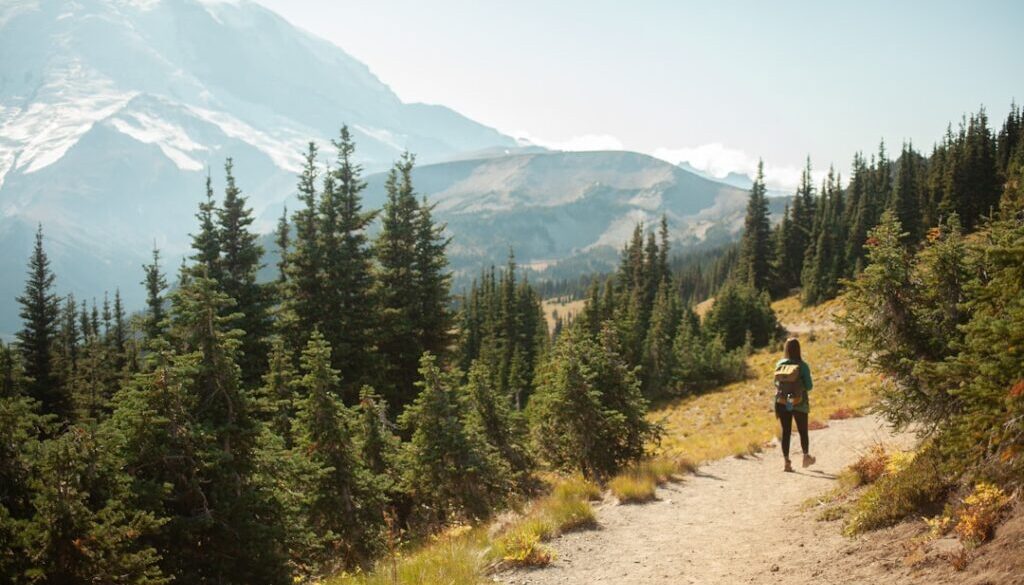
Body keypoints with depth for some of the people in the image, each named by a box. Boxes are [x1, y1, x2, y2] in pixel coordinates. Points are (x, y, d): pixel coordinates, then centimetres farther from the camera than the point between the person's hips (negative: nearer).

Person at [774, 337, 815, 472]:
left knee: (786, 432, 7)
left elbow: (776, 384, 2)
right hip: (799, 404, -2)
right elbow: (809, 386, -10)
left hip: (782, 404, 2)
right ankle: (806, 457, 29)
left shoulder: (779, 365, -3)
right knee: (803, 431, 16)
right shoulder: (803, 366, -10)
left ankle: (787, 462, 5)